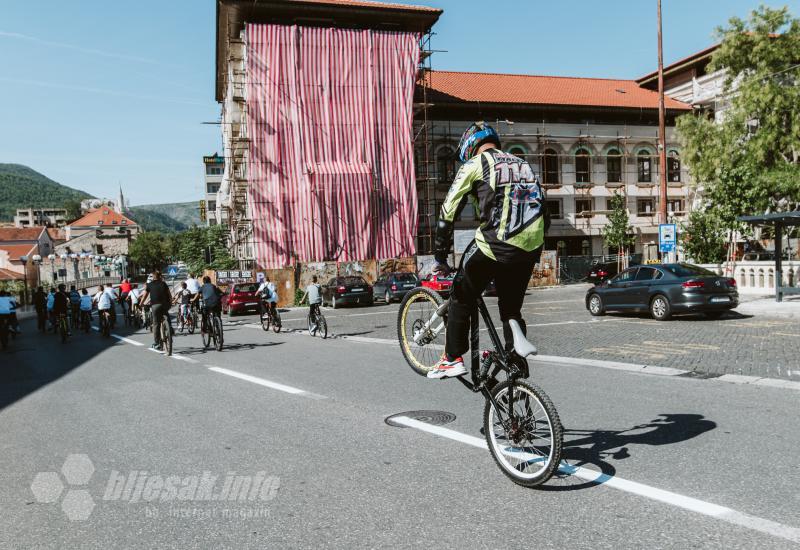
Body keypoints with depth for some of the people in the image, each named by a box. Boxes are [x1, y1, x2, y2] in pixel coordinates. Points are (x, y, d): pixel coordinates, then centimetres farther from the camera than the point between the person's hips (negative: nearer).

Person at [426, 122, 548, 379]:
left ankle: (453, 359, 17)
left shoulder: (474, 165, 5)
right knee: (512, 309, 20)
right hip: (530, 249, 6)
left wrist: (440, 257, 8)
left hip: (495, 245, -5)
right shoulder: (523, 164, 23)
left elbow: (448, 213, 1)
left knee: (461, 299, 15)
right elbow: (544, 215, 22)